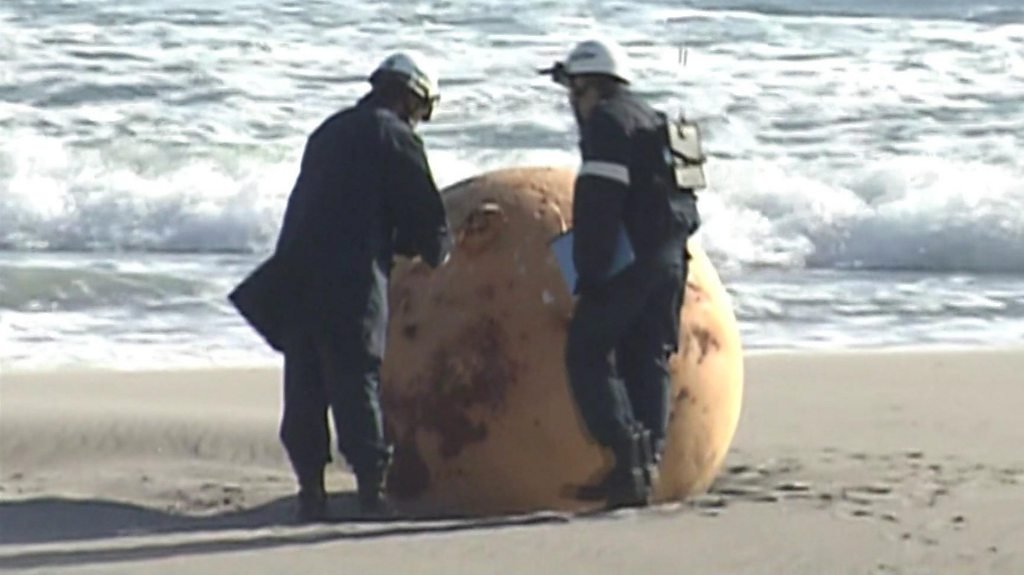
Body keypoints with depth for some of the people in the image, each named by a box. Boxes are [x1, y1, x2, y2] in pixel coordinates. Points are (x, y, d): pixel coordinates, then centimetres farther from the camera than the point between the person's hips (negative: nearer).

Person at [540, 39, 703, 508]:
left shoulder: (606, 121, -7)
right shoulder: (654, 124, 23)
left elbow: (600, 205, -17)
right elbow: (684, 207, 21)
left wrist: (589, 274, -18)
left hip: (629, 260, -9)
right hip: (670, 258, 9)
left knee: (587, 355, -5)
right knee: (647, 362, 10)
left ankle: (627, 455, -19)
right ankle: (644, 468, 7)